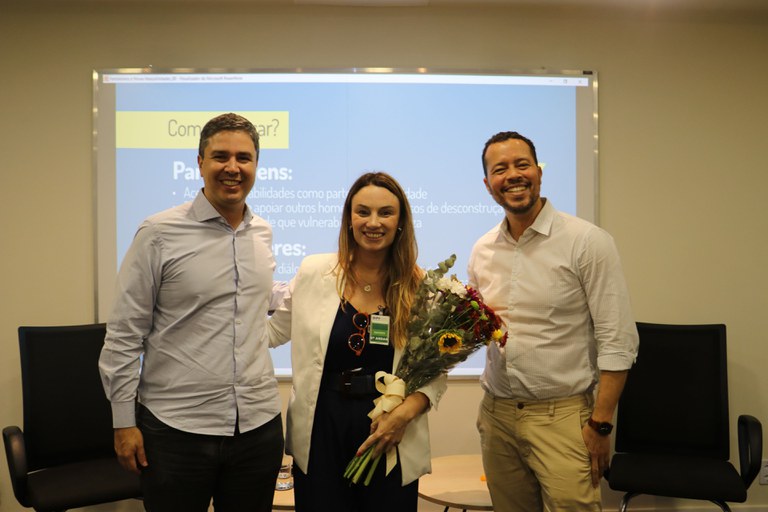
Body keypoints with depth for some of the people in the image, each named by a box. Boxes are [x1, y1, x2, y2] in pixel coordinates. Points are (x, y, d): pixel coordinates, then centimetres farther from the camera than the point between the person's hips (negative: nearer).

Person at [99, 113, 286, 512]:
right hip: (175, 429, -4)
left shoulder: (262, 232, 7)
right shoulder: (159, 233, -8)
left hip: (259, 423, 5)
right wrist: (124, 421, -6)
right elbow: (124, 335, -6)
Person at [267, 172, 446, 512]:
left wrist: (405, 412, -15)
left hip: (391, 442, 0)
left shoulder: (419, 287, -3)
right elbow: (274, 330, 12)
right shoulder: (314, 272, -1)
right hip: (320, 433, 1)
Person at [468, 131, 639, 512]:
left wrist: (601, 424, -13)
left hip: (562, 416, -4)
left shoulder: (587, 242, -10)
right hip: (496, 413, 5)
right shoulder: (482, 251, 6)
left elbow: (617, 342, -11)